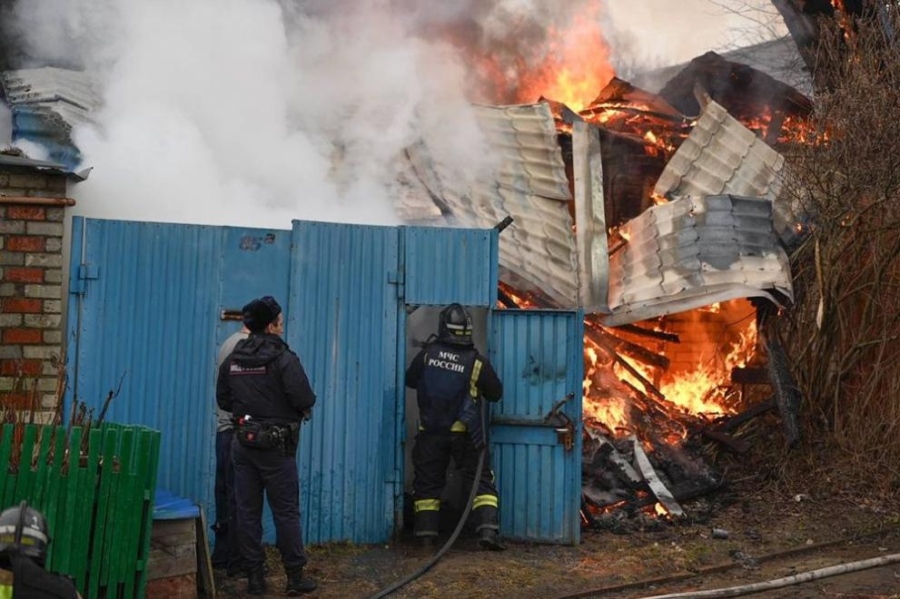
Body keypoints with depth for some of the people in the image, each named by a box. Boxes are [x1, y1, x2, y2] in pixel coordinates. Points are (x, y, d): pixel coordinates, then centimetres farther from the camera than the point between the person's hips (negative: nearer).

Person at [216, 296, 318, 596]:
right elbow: (304, 399, -21)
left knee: (248, 510, 8)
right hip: (276, 445, -5)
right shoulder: (283, 358, -14)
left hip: (243, 442, 5)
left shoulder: (232, 360, 5)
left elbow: (223, 400, 10)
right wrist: (301, 407, 1)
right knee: (286, 511, 2)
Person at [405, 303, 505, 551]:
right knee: (480, 480, 5)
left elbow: (410, 380, 9)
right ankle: (487, 530, -7)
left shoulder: (427, 354, -6)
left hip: (431, 432, 2)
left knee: (427, 482, 12)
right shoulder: (477, 362, -10)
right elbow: (495, 393, 2)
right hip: (465, 433, -1)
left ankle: (426, 534, 12)